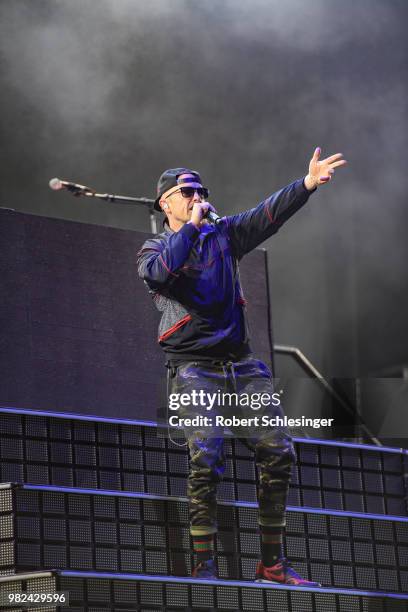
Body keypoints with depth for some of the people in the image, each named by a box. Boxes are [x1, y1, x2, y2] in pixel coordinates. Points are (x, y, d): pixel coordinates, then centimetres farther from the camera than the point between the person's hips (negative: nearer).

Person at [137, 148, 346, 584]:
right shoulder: (153, 250, 6)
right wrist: (192, 225, -11)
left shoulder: (223, 234, 16)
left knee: (278, 452, -3)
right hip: (194, 368, -4)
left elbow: (268, 215, 3)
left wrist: (307, 184, -12)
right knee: (206, 458, -19)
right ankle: (204, 566, -14)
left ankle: (272, 564, 5)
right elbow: (161, 271, -18)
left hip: (241, 364, 4)